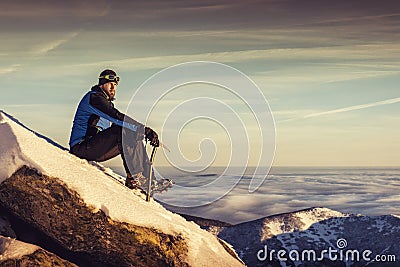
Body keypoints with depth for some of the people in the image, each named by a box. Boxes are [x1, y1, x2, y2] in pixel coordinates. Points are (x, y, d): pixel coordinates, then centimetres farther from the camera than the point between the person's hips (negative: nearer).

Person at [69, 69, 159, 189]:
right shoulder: (94, 97, -11)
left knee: (135, 137, 4)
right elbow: (117, 117, -24)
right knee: (123, 131, -26)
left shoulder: (107, 102, 21)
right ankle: (133, 177, -26)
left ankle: (148, 179, -3)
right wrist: (144, 130, -29)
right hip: (81, 147, -10)